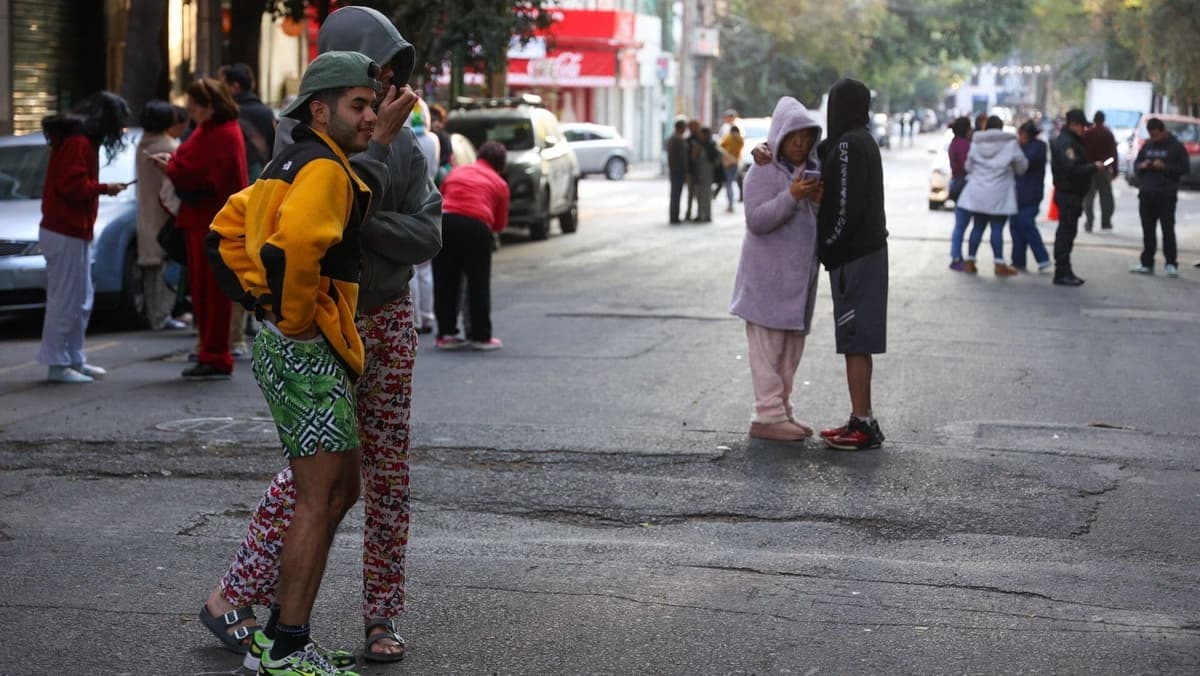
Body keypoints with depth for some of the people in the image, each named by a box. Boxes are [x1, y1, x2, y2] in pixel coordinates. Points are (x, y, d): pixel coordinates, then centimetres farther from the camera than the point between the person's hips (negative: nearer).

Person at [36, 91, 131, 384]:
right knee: (66, 299, -6)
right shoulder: (79, 142, -16)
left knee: (81, 299, 16)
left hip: (73, 231, 11)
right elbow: (74, 185, -22)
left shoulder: (79, 138, 16)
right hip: (66, 234, -11)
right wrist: (105, 188, -11)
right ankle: (57, 364, -2)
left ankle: (74, 359, 22)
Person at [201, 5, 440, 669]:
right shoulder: (298, 134, -7)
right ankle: (233, 599, 5)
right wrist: (376, 141, -21)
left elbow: (428, 234, -4)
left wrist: (359, 222, -17)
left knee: (388, 470, 4)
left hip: (390, 319, 5)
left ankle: (382, 619, 12)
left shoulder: (402, 141, 5)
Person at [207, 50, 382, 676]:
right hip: (308, 349, -10)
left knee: (341, 490, 16)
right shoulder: (324, 169, -15)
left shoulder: (289, 165, 17)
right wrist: (295, 317, -17)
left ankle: (277, 622, 20)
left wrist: (262, 302, 15)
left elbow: (227, 230, 23)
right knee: (319, 499, -6)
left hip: (282, 342, 10)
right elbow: (294, 245, -31)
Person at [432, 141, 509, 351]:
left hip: (445, 221, 3)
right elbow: (500, 224, 13)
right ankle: (481, 335, 12)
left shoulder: (456, 171, 22)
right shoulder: (499, 184, 13)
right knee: (478, 284, 9)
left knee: (444, 283, 12)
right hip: (476, 225, -3)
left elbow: (439, 199, 24)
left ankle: (445, 334, 14)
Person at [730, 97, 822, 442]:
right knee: (767, 346, -7)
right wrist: (791, 196, -27)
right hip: (768, 274, -7)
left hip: (800, 273, 7)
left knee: (791, 348, 10)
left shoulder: (812, 170, 13)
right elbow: (756, 220, -17)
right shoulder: (763, 171, -9)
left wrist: (821, 200, -7)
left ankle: (781, 411, 17)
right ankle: (767, 416, -7)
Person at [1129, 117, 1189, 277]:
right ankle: (1147, 264, 12)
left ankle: (1171, 264, -4)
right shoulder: (1147, 145, 14)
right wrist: (1141, 166, -4)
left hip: (1166, 196, -5)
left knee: (1168, 229, -7)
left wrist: (1165, 167, -16)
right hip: (1146, 194, 5)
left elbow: (1184, 168, -4)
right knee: (1148, 230, 7)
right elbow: (1136, 164, 19)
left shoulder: (1176, 146, 0)